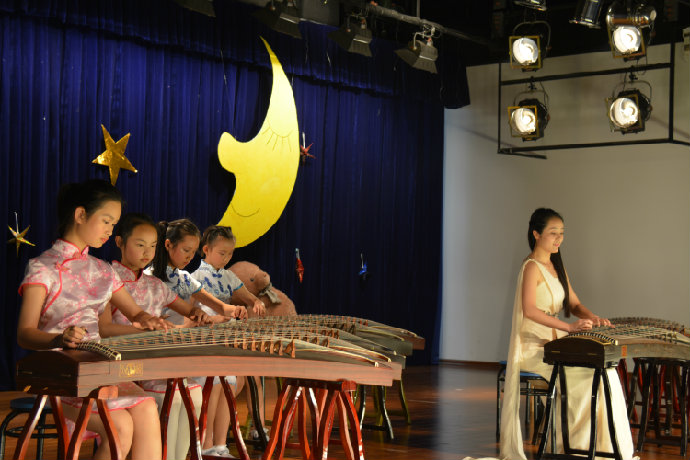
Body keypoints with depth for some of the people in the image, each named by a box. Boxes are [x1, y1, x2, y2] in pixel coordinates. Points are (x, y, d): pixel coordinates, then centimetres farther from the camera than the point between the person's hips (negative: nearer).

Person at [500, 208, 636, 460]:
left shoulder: (556, 266, 17)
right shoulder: (532, 267, -12)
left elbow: (574, 304, 17)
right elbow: (529, 310, -26)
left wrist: (592, 318, -5)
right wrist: (568, 326, -33)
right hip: (535, 348, -8)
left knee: (605, 370, -9)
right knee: (596, 373, -20)